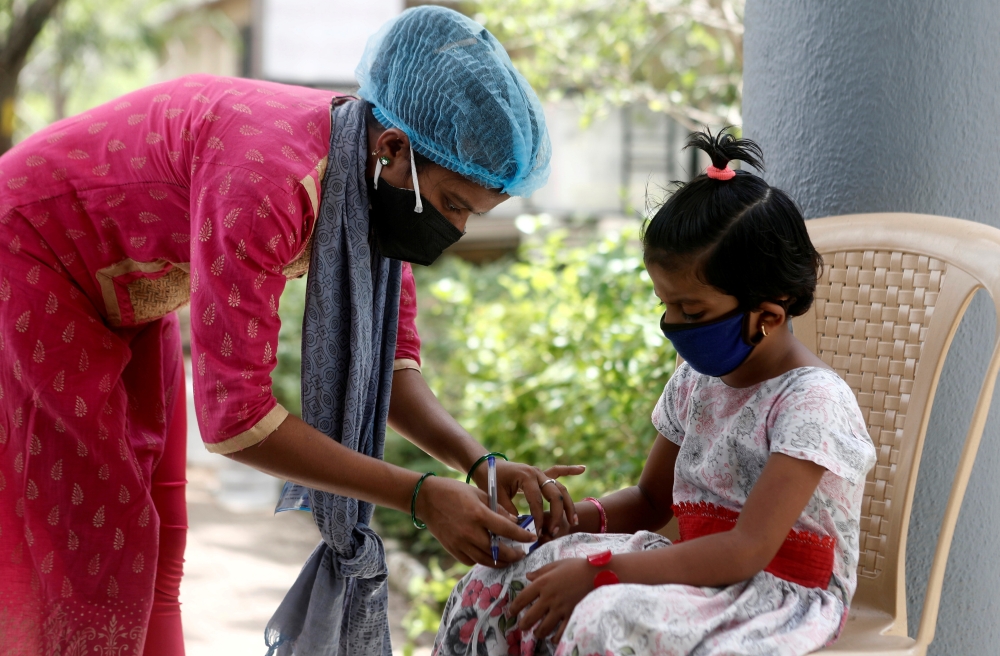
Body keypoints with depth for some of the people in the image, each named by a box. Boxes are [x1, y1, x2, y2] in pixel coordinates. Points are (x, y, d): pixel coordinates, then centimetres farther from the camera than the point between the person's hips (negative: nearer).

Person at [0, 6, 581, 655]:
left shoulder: (382, 184, -14)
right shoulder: (269, 180, -40)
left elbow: (386, 360, -6)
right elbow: (233, 417, -37)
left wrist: (479, 462, -23)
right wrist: (420, 496, -36)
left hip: (123, 294, 8)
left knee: (151, 527, 9)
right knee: (91, 536, -8)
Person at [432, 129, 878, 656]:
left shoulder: (812, 400, -16)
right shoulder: (694, 381, 10)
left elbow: (747, 550, -24)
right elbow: (650, 501, 20)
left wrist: (598, 571, -27)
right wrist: (577, 517, -2)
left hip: (783, 597, -8)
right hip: (705, 573, 8)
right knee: (495, 588, -11)